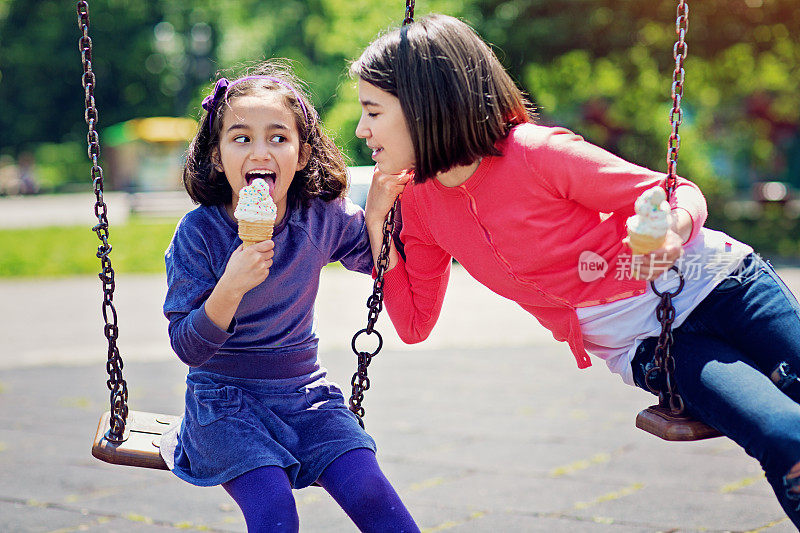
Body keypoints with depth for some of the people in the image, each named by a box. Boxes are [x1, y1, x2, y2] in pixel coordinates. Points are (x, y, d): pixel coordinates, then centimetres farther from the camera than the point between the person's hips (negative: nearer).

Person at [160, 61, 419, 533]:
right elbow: (188, 347, -13)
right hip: (225, 396, -3)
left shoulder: (323, 218, -5)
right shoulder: (199, 232, -13)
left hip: (305, 392, 3)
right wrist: (231, 286, -30)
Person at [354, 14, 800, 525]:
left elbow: (682, 194, -10)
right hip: (643, 347, 3)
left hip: (712, 282, -3)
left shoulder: (537, 152, -19)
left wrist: (671, 229, -34)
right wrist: (377, 221, -5)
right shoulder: (419, 199, -2)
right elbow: (414, 323, 6)